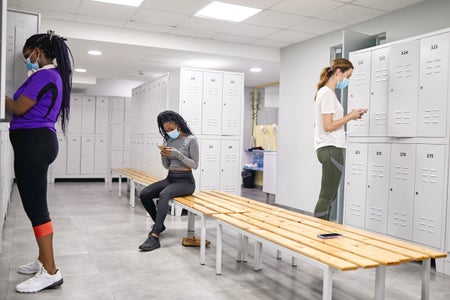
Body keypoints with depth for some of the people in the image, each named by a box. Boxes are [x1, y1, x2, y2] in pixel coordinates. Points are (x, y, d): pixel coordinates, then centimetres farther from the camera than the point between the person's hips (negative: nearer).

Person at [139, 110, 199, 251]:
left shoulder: (191, 140, -8)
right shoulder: (168, 140, 10)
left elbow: (195, 164, -11)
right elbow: (166, 166, 13)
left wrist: (177, 154, -21)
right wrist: (163, 155, -9)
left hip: (185, 181, -7)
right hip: (170, 178, 7)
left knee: (163, 195, -35)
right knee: (144, 194, -15)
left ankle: (154, 237, -37)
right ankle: (159, 224, 8)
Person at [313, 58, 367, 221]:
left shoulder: (326, 92, 19)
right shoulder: (327, 93, -11)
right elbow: (328, 126, -17)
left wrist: (349, 115, 9)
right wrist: (350, 117, -6)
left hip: (330, 149, 10)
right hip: (331, 149, -10)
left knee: (329, 196, 11)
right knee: (327, 197, -8)